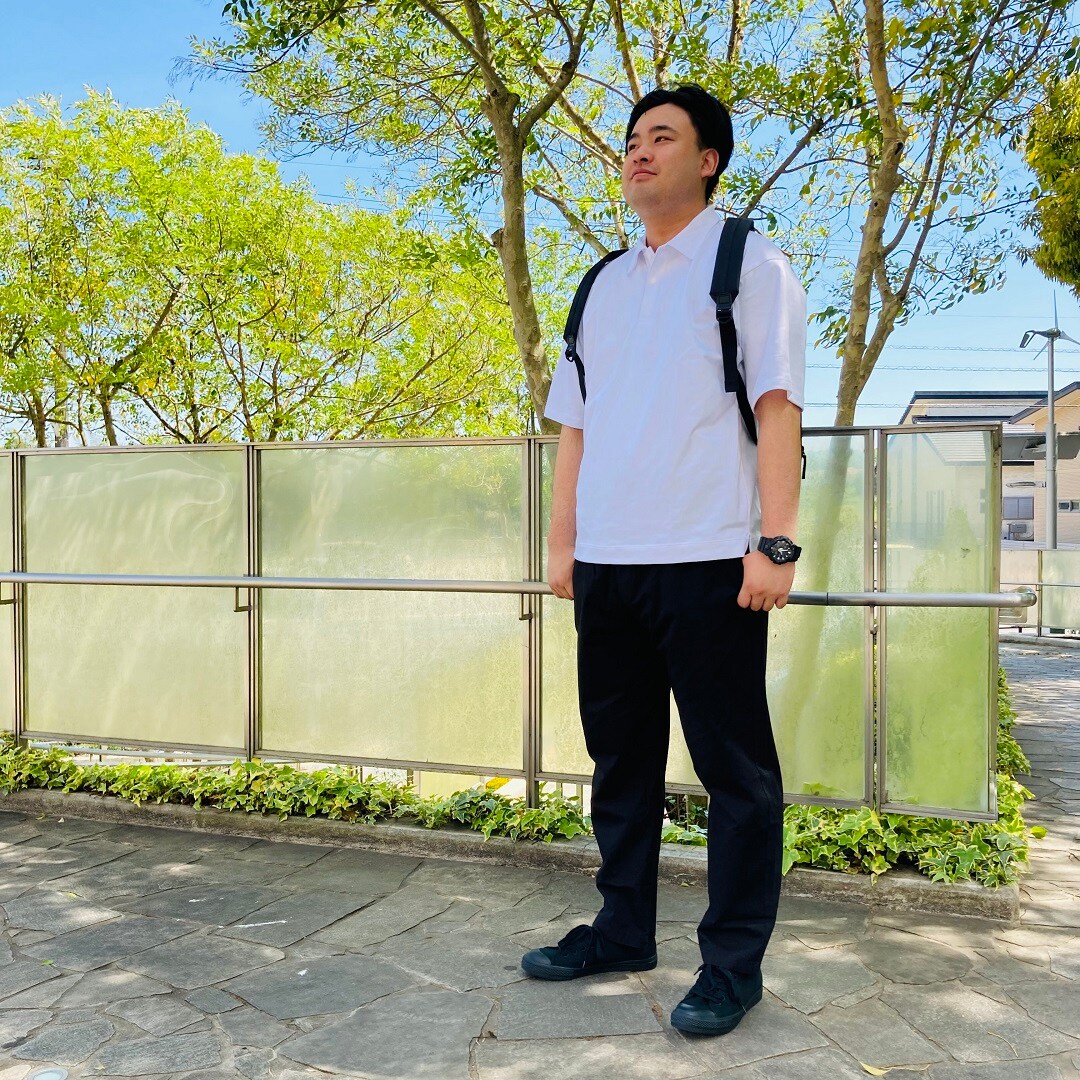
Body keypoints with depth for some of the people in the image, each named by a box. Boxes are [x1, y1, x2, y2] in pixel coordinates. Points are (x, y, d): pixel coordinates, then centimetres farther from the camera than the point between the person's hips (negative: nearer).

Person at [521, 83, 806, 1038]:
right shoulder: (603, 287, 18)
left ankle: (733, 962, 15)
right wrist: (563, 543, 11)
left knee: (733, 769, 3)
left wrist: (776, 543, -15)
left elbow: (777, 406, -6)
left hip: (707, 561, -5)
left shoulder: (748, 263, 4)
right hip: (607, 564, 6)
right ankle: (623, 931, 28)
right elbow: (575, 424, 17)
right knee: (620, 759, 13)